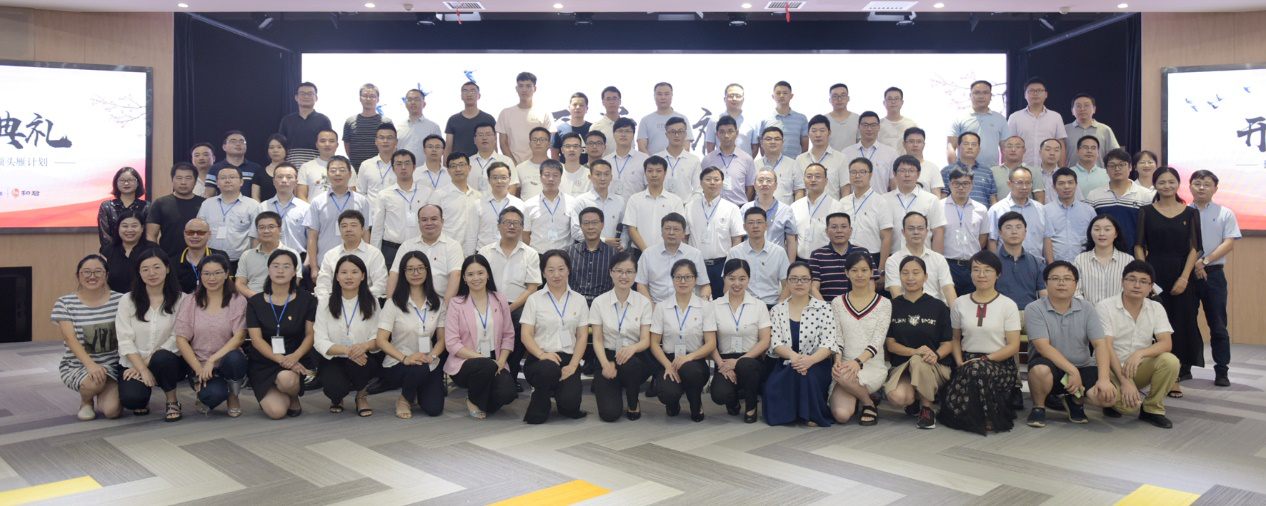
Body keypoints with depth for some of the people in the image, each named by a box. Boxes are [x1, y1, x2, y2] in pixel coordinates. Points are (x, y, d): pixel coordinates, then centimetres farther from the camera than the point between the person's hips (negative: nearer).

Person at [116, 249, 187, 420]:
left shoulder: (181, 300, -3)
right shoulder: (127, 301, 2)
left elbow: (177, 338, -8)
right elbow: (125, 341, -5)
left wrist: (148, 360, -16)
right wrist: (143, 369, -16)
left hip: (168, 362, -1)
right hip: (134, 364, 1)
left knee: (161, 358, -36)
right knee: (131, 399, -28)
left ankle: (172, 402, -9)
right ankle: (143, 400, 12)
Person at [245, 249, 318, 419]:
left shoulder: (306, 300, 1)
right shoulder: (255, 302, 2)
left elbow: (311, 334, -2)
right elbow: (256, 339, -5)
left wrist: (295, 357, -21)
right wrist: (280, 359, -21)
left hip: (295, 359, 0)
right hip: (263, 364, 1)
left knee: (286, 378, -37)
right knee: (276, 411, -21)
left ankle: (294, 399, 0)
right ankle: (269, 396, 17)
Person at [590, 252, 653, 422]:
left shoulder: (644, 302, -1)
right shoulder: (599, 302, -1)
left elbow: (646, 340, -5)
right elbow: (597, 339, -2)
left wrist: (633, 348, -29)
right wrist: (605, 364, -21)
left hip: (635, 358, 1)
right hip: (608, 357, -1)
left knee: (628, 364, -38)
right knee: (609, 413, -21)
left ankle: (633, 403, -6)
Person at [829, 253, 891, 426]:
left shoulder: (883, 304, 3)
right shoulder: (838, 303, 9)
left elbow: (878, 340, -6)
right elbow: (836, 337, 3)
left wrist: (859, 361, -23)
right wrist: (838, 360, -18)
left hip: (873, 366, -2)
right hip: (845, 365, 2)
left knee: (844, 376, -37)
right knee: (841, 415, -23)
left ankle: (868, 403, -4)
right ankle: (855, 399, 16)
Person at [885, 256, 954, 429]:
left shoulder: (938, 306, 4)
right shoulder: (893, 306, 5)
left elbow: (948, 343, 2)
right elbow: (890, 344, 0)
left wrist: (935, 354, -21)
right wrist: (914, 351, -19)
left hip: (936, 368, 0)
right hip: (902, 366, 0)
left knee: (918, 362, -37)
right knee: (897, 397, -32)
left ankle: (927, 408, -11)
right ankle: (915, 399, 8)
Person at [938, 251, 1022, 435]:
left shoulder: (1008, 305, 2)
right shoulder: (960, 304, 11)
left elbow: (1013, 346, -3)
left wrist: (985, 359, -15)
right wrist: (960, 363, -3)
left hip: (1000, 365, -2)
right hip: (967, 363, 2)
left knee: (976, 369, -39)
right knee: (953, 403, -29)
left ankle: (990, 419, -16)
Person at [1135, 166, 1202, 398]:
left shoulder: (1191, 213, 7)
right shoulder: (1146, 212, 5)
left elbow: (1195, 249, 2)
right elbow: (1139, 246, 2)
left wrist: (1184, 278, -9)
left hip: (1181, 276, 1)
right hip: (1153, 274, -1)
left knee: (1181, 325, 3)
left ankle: (1174, 378, 12)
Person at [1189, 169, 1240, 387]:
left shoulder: (1225, 214, 5)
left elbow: (1229, 243, -4)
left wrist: (1205, 260, -15)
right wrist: (1192, 265, -10)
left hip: (1213, 274, 0)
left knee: (1218, 324, 3)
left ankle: (1221, 371, 9)